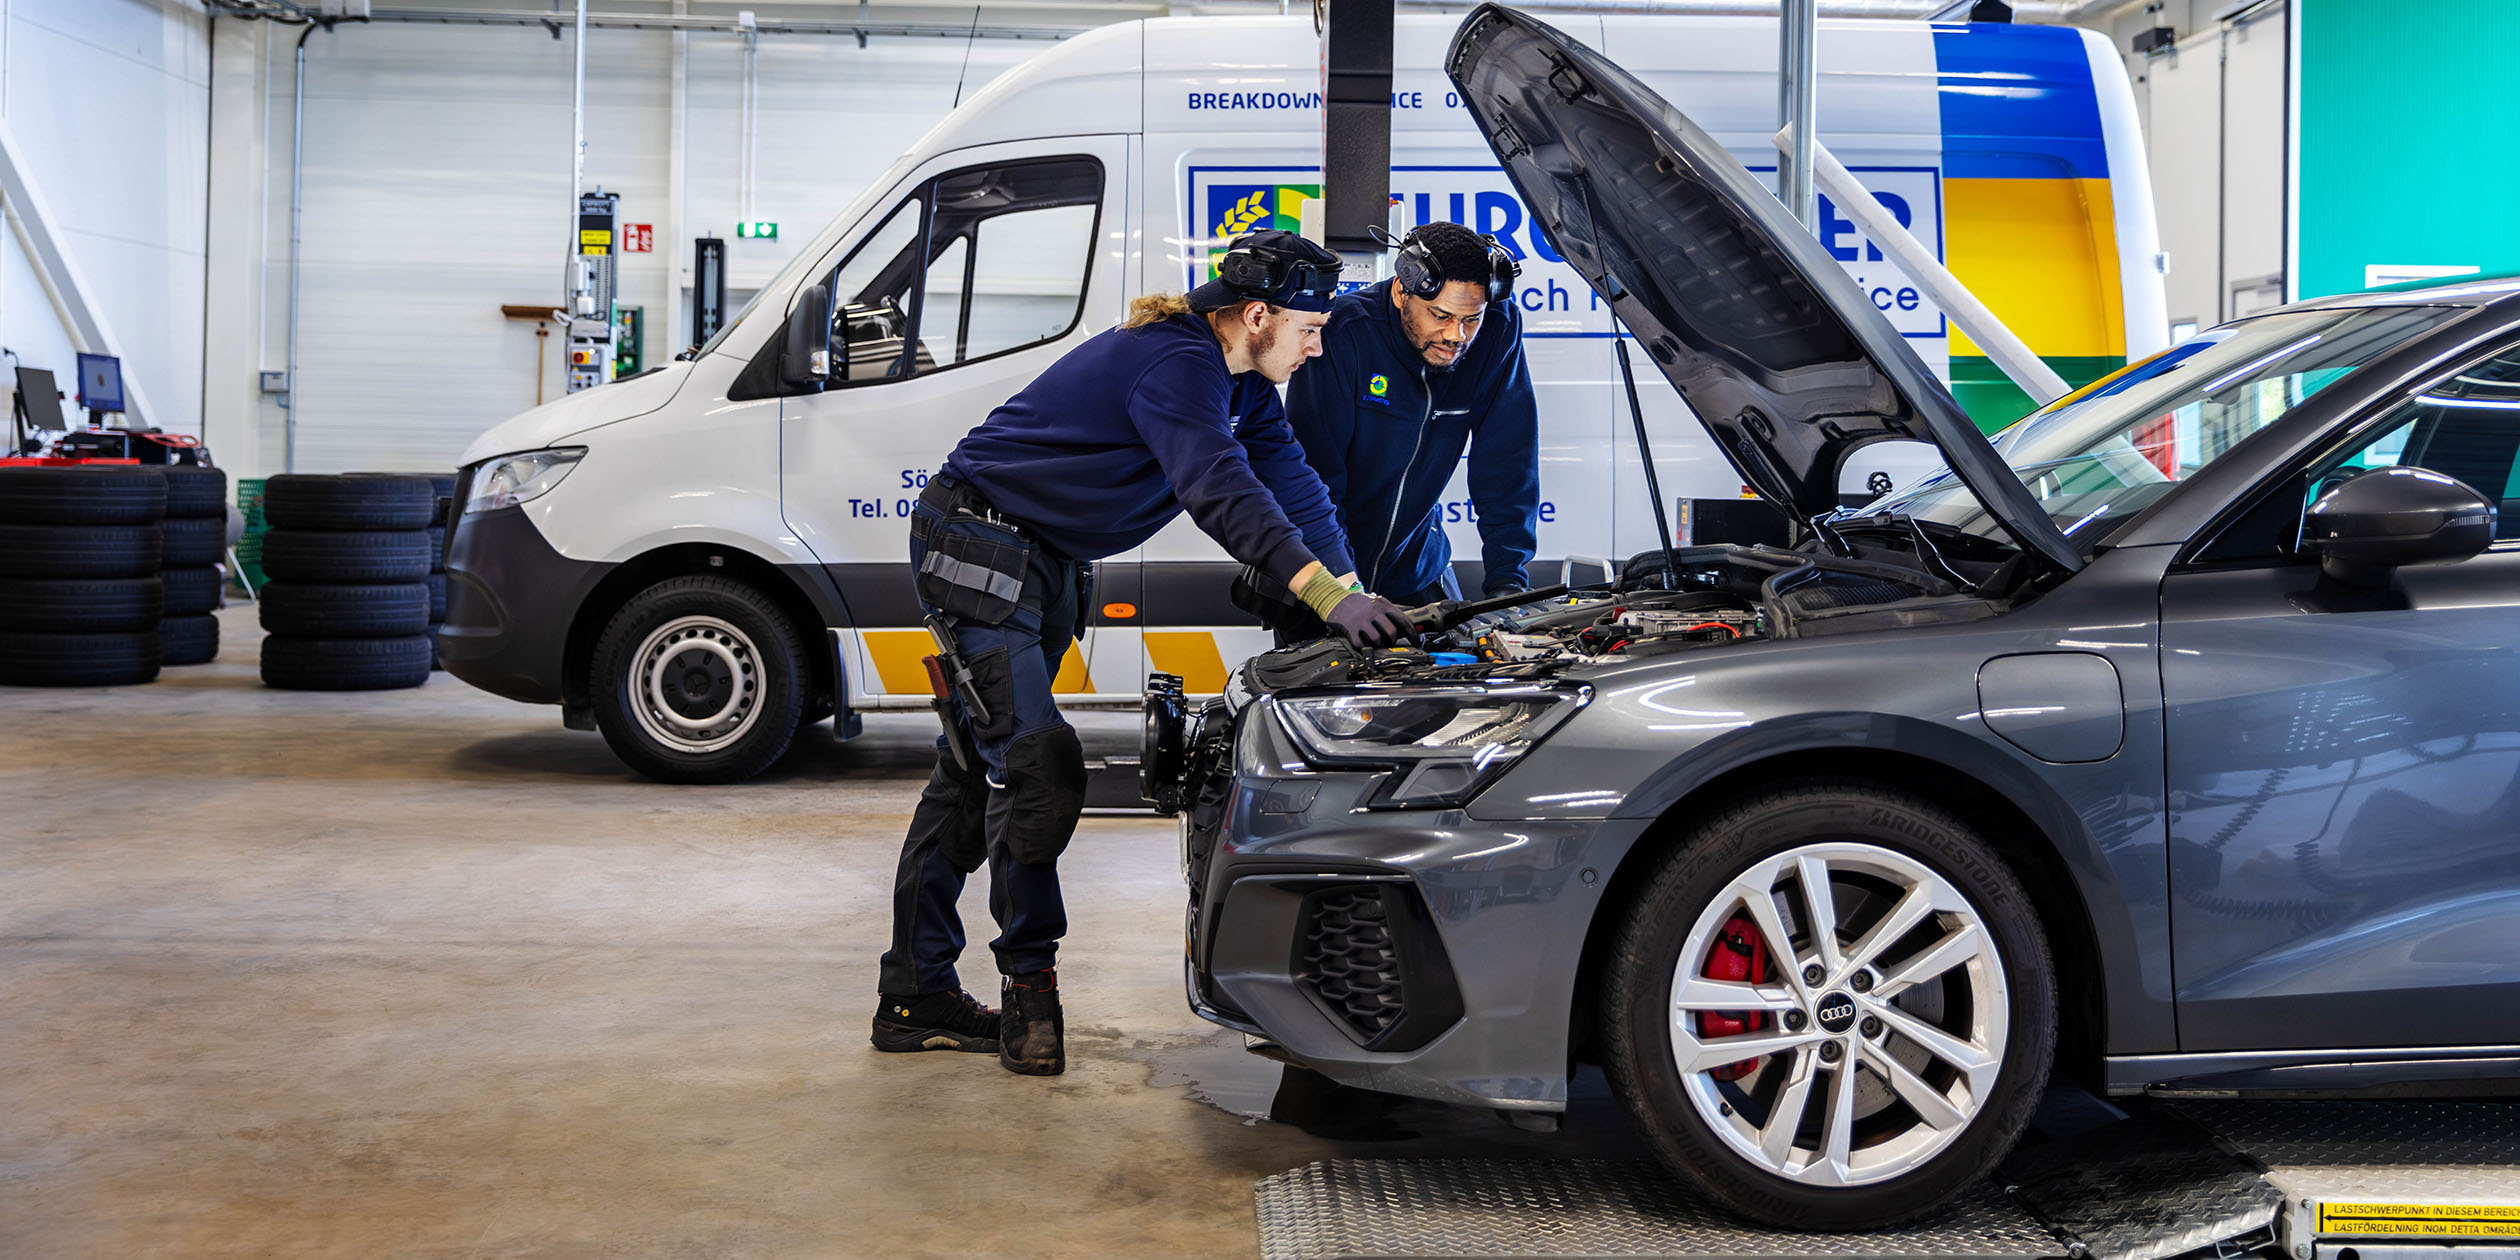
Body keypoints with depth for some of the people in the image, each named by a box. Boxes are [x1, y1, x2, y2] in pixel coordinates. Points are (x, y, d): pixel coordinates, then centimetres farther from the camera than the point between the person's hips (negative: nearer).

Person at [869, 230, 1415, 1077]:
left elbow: (1291, 482, 5)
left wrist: (1358, 599, -7)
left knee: (975, 770, 11)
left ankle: (916, 995, 17)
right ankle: (1028, 990, -3)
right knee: (1039, 767, -15)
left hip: (1049, 563, 11)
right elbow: (1219, 490, -38)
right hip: (978, 549, -11)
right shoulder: (1175, 365, -26)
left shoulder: (1239, 382, 6)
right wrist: (1328, 598, -45)